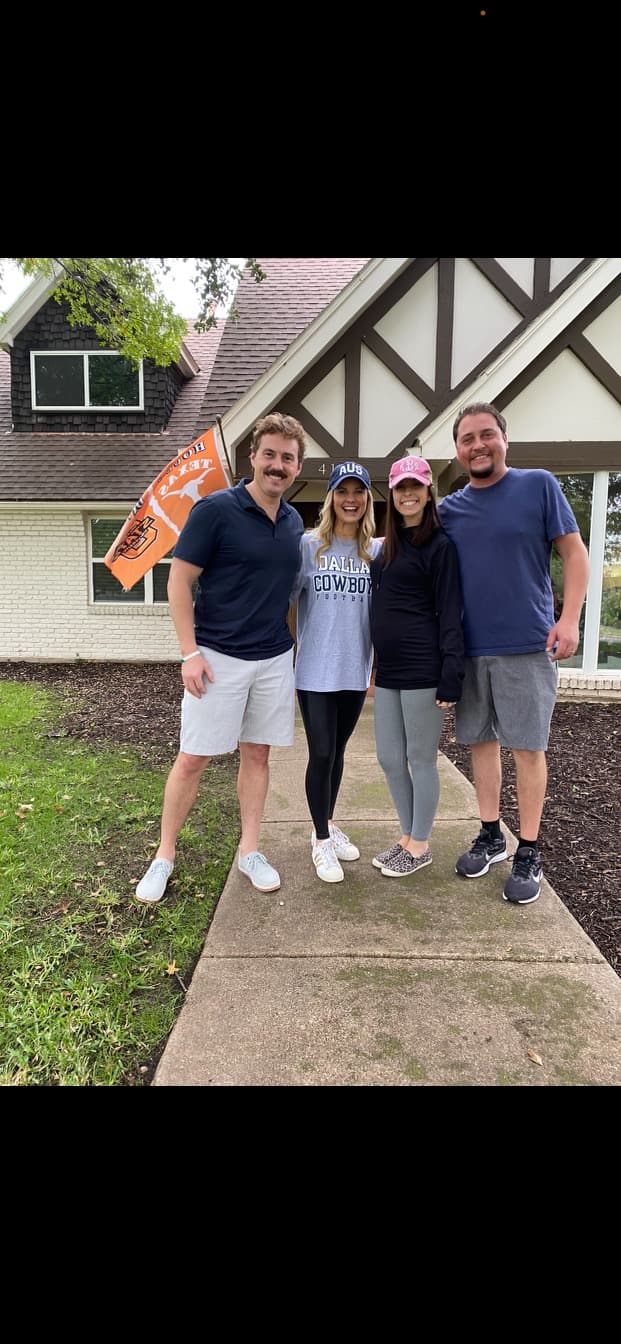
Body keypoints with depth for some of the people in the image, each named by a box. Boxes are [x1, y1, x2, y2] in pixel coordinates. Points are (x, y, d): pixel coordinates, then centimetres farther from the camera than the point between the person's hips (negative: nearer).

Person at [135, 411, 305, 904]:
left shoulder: (294, 522, 7)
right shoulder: (216, 509, -10)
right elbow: (179, 581, -10)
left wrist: (293, 648, 14)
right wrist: (190, 653, -15)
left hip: (275, 659, 5)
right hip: (218, 658, -5)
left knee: (258, 754, 12)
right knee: (193, 758, 1)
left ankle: (250, 851, 25)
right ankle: (165, 856, 17)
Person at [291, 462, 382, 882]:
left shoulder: (377, 550, 4)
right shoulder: (309, 545, -5)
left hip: (356, 669, 3)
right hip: (316, 669, -3)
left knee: (337, 751, 17)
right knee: (321, 754, 0)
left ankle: (328, 824, 36)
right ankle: (321, 840, 19)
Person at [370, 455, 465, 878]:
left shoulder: (439, 546, -6)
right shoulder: (388, 546, 16)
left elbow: (450, 614, -11)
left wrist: (451, 677, -17)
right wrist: (376, 663, 15)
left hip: (422, 669, -7)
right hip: (388, 670, 8)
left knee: (421, 759, 4)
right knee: (390, 758, 12)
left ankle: (420, 847, 19)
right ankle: (407, 837, 29)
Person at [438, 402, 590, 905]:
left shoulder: (539, 485, 0)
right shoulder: (449, 509, 9)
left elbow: (575, 552, -2)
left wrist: (569, 619, -11)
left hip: (527, 646, -4)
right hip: (469, 648, 4)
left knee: (527, 746, 1)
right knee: (481, 741, 11)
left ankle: (529, 852, 14)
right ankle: (491, 835, 27)